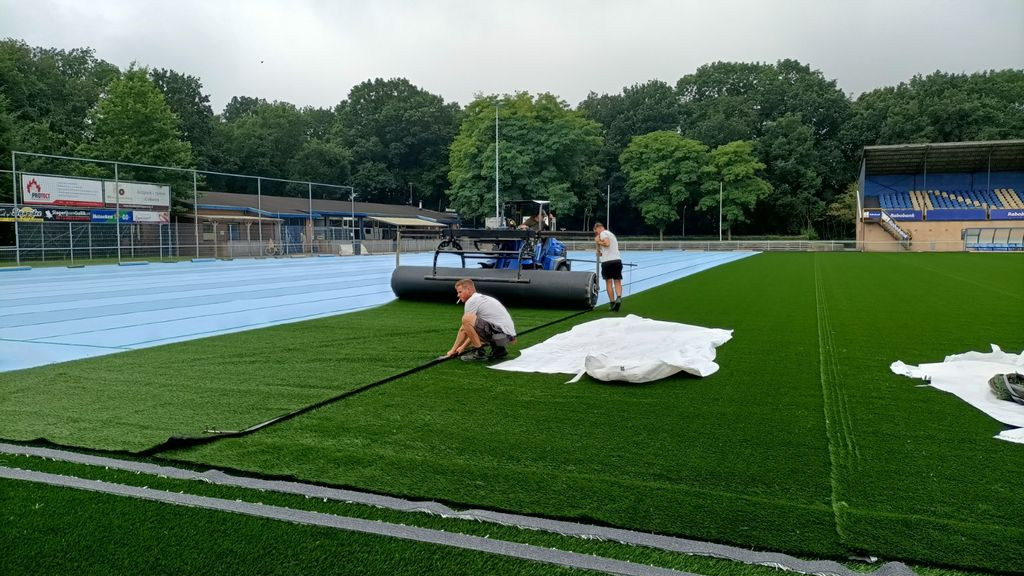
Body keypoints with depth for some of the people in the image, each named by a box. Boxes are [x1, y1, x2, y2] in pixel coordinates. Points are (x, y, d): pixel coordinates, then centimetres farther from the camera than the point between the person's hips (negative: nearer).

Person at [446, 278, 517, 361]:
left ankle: (479, 353, -11)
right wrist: (463, 347, 31)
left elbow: (463, 329, -2)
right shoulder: (483, 298, 23)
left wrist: (453, 349, 7)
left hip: (501, 334, -10)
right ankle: (498, 349, 14)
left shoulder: (471, 301, -5)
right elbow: (474, 330, 29)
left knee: (467, 319, -20)